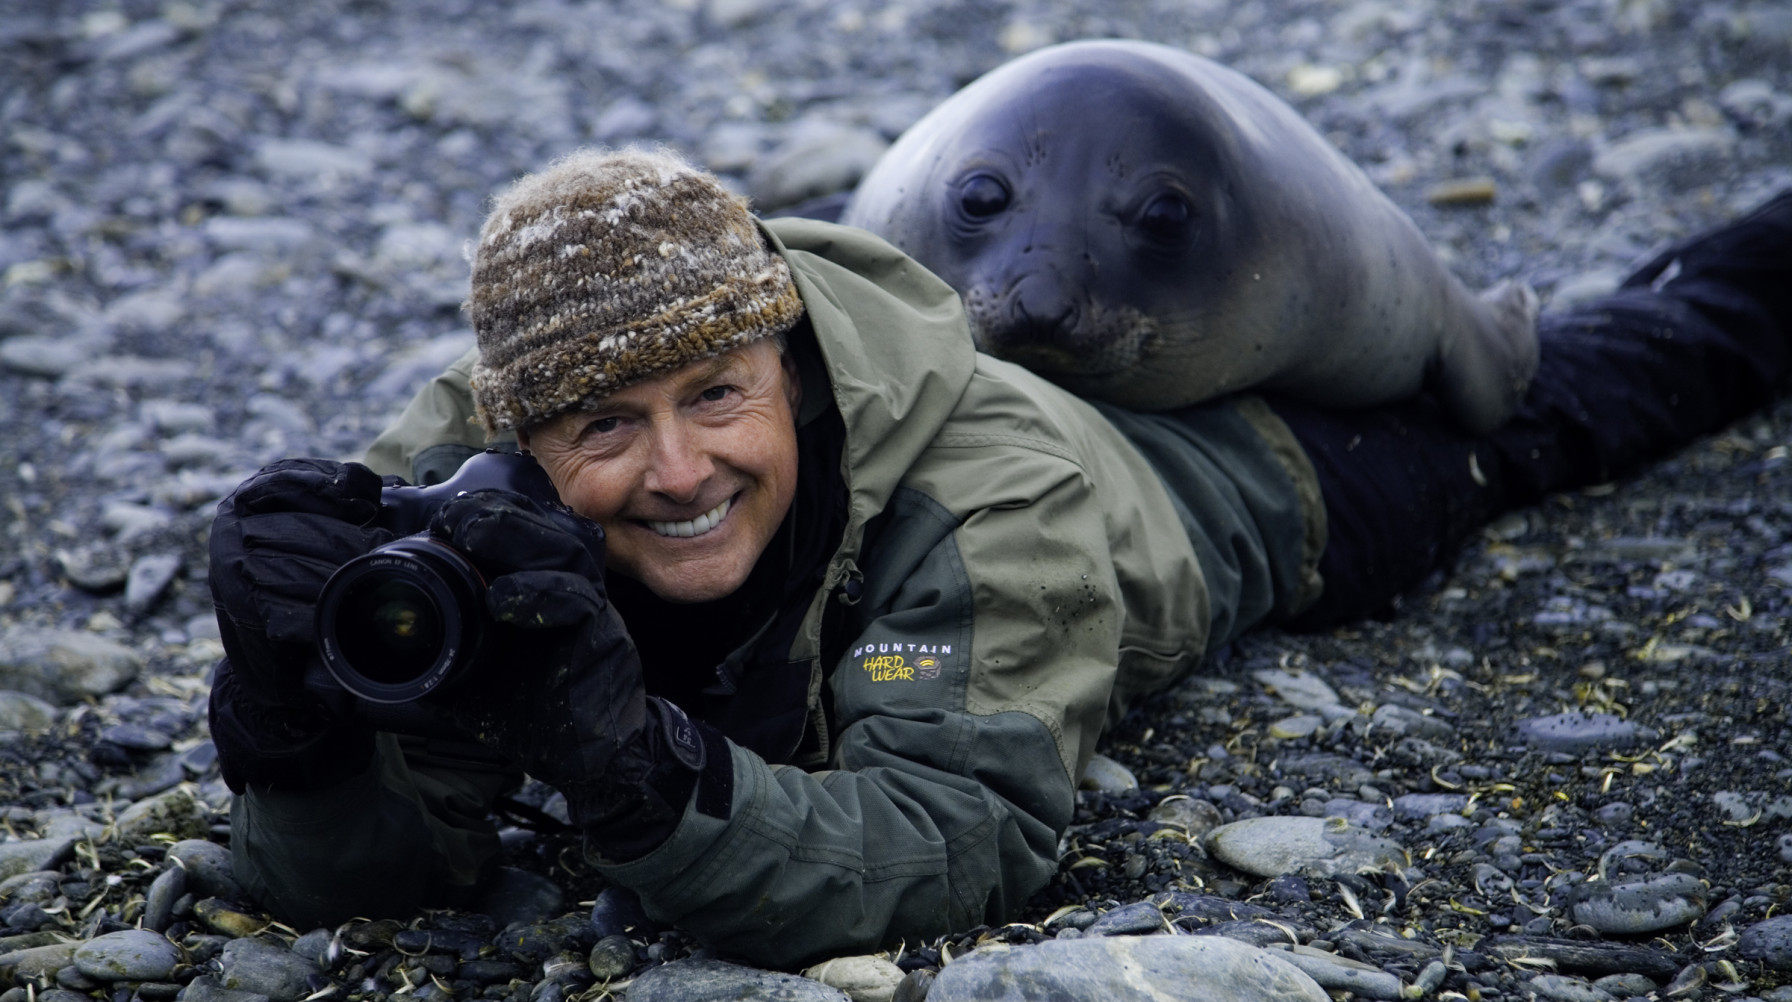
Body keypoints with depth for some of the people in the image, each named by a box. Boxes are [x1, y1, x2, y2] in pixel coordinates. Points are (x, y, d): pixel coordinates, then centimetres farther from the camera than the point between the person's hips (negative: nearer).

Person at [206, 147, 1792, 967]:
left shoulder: (996, 492, -48)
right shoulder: (462, 494, -35)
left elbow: (967, 847, -55)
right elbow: (348, 879, -36)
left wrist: (629, 763, -69)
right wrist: (293, 706, -58)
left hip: (1229, 477, -1)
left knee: (1518, 410, 27)